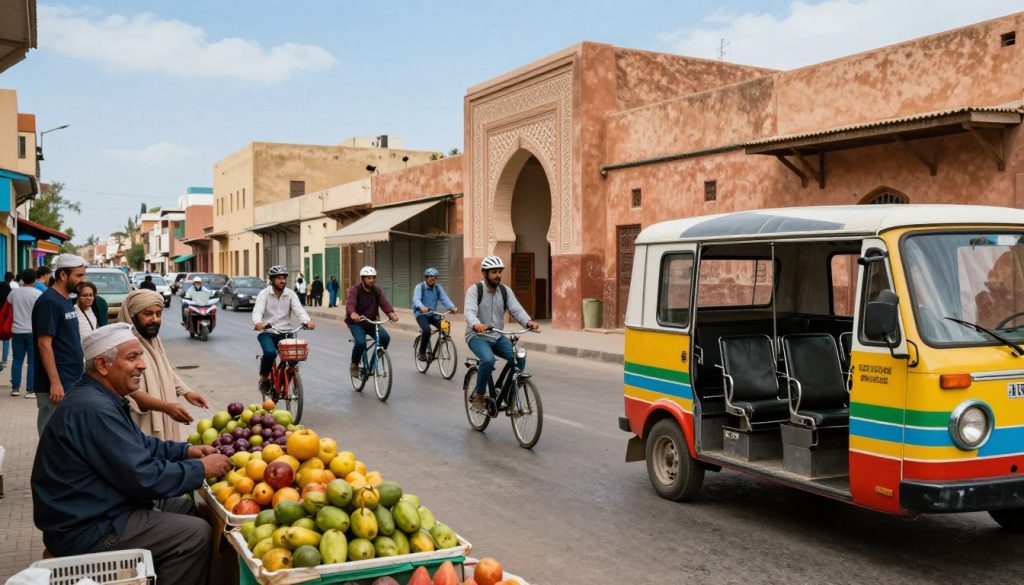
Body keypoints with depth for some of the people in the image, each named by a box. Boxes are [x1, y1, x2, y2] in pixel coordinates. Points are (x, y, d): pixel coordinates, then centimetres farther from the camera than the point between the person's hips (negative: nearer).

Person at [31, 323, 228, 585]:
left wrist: (186, 450, 6)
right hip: (85, 530, -11)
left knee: (189, 509, 16)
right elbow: (144, 477, -26)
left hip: (96, 510, 11)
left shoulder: (101, 398, 7)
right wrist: (202, 469, -16)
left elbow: (141, 445, 20)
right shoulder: (93, 409, -27)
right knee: (196, 534, -14)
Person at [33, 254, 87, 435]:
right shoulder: (49, 302, -14)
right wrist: (55, 382, -23)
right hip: (58, 385, -9)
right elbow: (44, 344, -19)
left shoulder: (66, 301, 13)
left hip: (71, 382, 9)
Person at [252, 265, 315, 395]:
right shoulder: (264, 294, -2)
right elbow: (257, 310, -17)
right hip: (266, 332, -3)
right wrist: (257, 323, -40)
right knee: (270, 353, -30)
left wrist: (307, 321, -31)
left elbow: (299, 309, -9)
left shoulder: (291, 294, 4)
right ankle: (264, 378, -2)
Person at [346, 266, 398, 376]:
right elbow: (350, 304, -30)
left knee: (385, 337, -21)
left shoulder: (377, 291, 2)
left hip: (371, 322, 4)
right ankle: (354, 365, -2)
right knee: (361, 342, -30)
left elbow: (384, 303, -14)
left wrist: (391, 313, -37)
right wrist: (353, 314, -54)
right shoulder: (355, 290, -12)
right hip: (356, 323, -4)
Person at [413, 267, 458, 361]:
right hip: (421, 314, -4)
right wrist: (422, 307, -49)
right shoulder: (420, 287, -8)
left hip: (433, 314, 4)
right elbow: (416, 299, -26)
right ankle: (421, 352, -9)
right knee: (427, 330, -30)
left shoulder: (438, 287, 3)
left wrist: (452, 307, -31)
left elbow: (444, 298, -10)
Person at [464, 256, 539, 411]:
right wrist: (476, 325, -49)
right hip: (477, 336, -5)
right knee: (488, 360, -34)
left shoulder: (506, 291, 3)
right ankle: (478, 395, -10)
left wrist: (528, 322, -31)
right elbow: (470, 312, -26)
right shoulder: (474, 290, -11)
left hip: (498, 337, 5)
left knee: (519, 358, -20)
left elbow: (516, 310, -9)